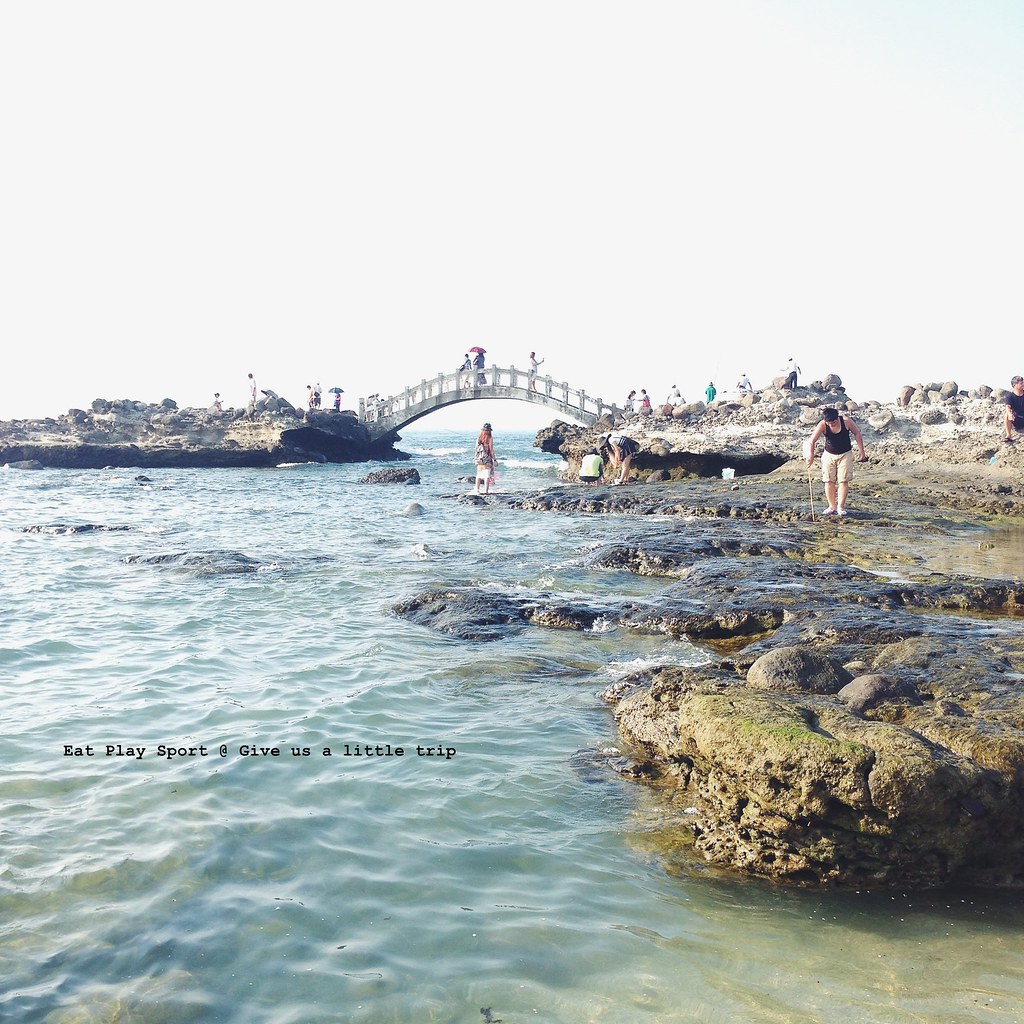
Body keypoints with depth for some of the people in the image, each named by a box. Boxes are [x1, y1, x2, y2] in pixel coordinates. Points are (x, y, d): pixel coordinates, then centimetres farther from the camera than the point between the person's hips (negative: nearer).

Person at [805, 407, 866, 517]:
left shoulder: (846, 421, -17)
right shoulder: (822, 425, -19)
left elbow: (857, 434, -3)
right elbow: (812, 441, -26)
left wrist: (861, 450, -3)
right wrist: (810, 455, -41)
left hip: (845, 454, -1)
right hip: (829, 455, 1)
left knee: (843, 480, -5)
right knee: (829, 481, 0)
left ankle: (841, 507, 1)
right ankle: (832, 507, 10)